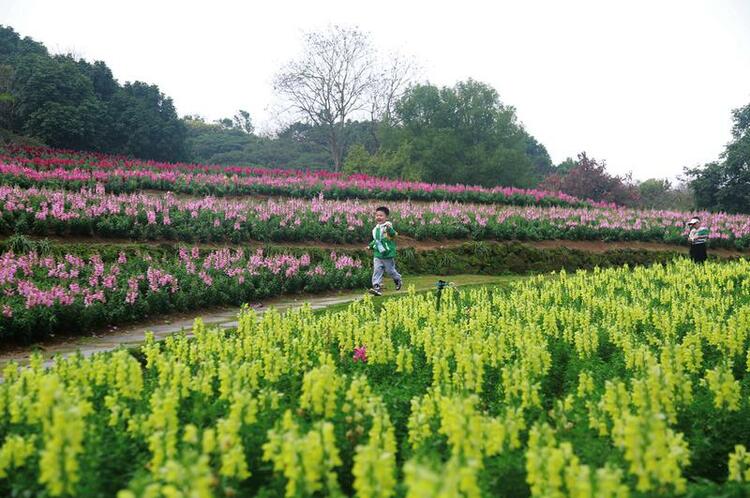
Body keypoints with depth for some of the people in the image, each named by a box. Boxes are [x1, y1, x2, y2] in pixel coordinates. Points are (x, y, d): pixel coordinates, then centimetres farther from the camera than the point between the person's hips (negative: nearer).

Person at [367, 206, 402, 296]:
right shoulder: (376, 229, 8)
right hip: (377, 255, 5)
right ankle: (377, 287, -9)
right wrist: (370, 245, 13)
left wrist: (389, 228, -50)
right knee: (377, 270, -6)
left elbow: (393, 234, -33)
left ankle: (398, 280, 38)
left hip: (388, 255, -5)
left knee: (390, 270, 10)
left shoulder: (388, 226, -13)